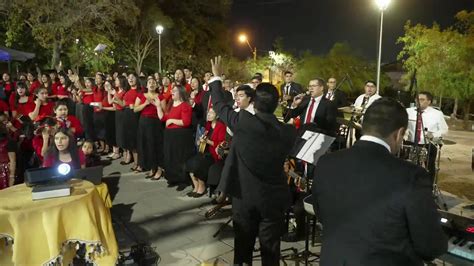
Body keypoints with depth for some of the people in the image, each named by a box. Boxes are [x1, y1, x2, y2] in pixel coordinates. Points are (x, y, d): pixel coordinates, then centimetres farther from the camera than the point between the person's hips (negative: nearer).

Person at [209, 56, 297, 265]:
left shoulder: (243, 121, -16)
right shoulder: (288, 132, -9)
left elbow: (219, 105, 0)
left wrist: (216, 78, 14)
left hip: (244, 195, -1)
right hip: (274, 198, 1)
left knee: (243, 245, 17)